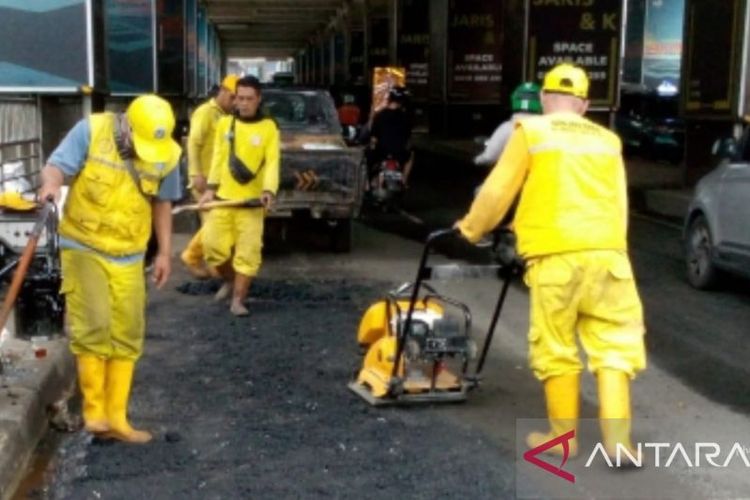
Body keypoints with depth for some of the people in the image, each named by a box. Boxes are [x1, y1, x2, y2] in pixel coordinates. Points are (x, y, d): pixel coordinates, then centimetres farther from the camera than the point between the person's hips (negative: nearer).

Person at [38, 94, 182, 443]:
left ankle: (115, 418, 15)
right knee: (93, 327, -13)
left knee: (126, 336, 5)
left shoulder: (166, 155, -5)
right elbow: (57, 165, -16)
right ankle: (95, 411, 2)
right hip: (83, 246, -3)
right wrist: (51, 183, -40)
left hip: (128, 255, 4)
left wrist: (164, 251, 7)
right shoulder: (91, 130, -13)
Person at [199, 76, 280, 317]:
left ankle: (238, 299, 6)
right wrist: (211, 187, -1)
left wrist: (269, 191, -23)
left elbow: (272, 162, -8)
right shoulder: (225, 123, 8)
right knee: (212, 244, 1)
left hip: (251, 200, -2)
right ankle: (229, 280, 28)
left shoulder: (269, 127, 0)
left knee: (248, 251, -3)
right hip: (223, 197, 3)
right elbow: (218, 158, 9)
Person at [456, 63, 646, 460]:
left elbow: (497, 190, 8)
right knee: (612, 345, 8)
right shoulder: (607, 140, 21)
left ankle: (563, 436, 17)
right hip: (607, 251, 4)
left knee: (556, 348, 7)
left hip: (556, 254, -3)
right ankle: (617, 438, 4)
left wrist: (470, 229, 23)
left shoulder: (531, 131, 8)